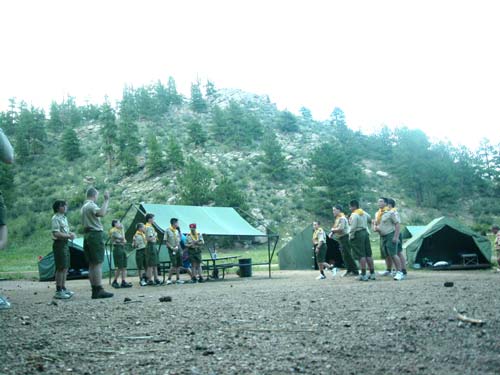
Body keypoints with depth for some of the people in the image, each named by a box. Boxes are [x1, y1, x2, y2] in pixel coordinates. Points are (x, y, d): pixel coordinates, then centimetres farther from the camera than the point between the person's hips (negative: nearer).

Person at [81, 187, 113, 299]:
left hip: (87, 235, 10)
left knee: (92, 264, 10)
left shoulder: (84, 206, 20)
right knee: (98, 264, -10)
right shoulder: (92, 205, -11)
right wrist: (106, 200, -25)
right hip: (96, 235, -10)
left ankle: (94, 290, 11)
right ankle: (99, 290, -13)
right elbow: (101, 213, -33)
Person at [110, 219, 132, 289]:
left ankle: (124, 282, 1)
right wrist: (122, 229, -6)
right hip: (117, 248, -9)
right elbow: (122, 238, -15)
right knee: (119, 267, -8)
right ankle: (115, 282, 2)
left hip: (122, 249, 9)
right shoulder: (113, 231, -5)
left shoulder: (119, 231, 23)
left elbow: (124, 240, 25)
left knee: (124, 267, 3)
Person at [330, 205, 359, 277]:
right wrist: (332, 233, 2)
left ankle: (355, 271, -5)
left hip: (344, 238, -10)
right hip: (341, 239, 10)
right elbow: (336, 229, 20)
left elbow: (340, 229, -25)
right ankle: (349, 270, 16)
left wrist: (333, 229, -9)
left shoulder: (342, 218, -15)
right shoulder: (338, 219, 16)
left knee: (347, 255, -9)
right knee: (344, 256, 11)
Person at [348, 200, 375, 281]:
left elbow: (353, 227, -18)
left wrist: (350, 236, -7)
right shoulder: (364, 213, 12)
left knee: (361, 255, -7)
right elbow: (369, 218, 31)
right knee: (368, 254, 10)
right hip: (365, 233, 8)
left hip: (358, 235, -8)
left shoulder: (354, 215, -14)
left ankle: (363, 275, -7)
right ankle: (372, 274, 13)